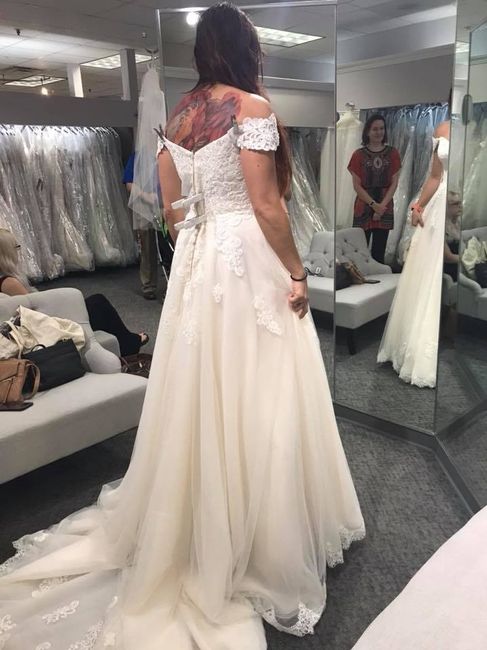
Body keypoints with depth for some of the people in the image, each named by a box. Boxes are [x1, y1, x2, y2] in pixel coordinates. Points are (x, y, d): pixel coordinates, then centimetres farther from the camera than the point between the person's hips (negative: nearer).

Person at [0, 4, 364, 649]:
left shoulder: (178, 113, 11)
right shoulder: (252, 106, -10)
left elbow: (172, 207, 13)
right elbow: (265, 205, -16)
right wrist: (297, 271, -7)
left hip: (196, 262, 7)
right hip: (249, 261, -7)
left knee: (202, 396, 16)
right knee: (252, 405, 3)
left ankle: (195, 530, 35)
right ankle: (253, 545, 20)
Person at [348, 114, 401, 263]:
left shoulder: (392, 153, 4)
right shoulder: (358, 155, 0)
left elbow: (394, 183, 1)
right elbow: (357, 185, -4)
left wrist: (382, 205, -10)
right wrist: (374, 204, -13)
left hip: (385, 208, 1)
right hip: (364, 208, -1)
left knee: (379, 252, 4)